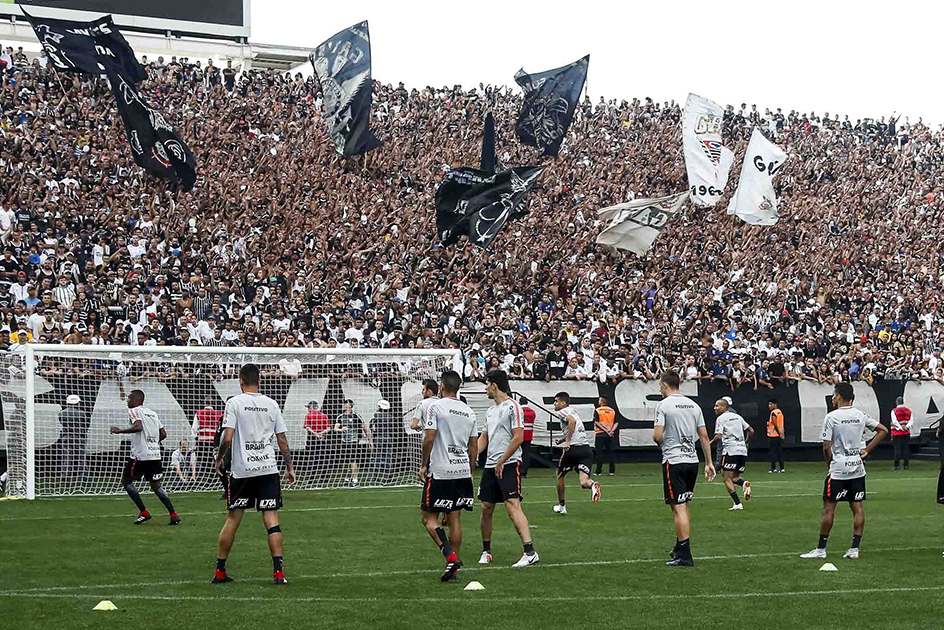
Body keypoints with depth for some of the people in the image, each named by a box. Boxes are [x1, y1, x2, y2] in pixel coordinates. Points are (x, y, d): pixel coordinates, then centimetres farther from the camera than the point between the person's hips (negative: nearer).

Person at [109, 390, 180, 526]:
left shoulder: (134, 410, -4)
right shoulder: (152, 413, 19)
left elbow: (138, 426, -23)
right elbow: (163, 434, 17)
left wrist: (119, 431, -15)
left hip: (140, 455, -7)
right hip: (155, 455, 7)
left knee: (126, 480, 9)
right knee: (155, 485, 13)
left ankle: (144, 512, 3)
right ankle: (174, 515, 0)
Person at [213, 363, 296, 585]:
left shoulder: (234, 402, -3)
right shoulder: (271, 404, 5)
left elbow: (227, 438, -10)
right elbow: (282, 439, 7)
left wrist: (219, 459, 7)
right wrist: (289, 467, 14)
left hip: (241, 470, -1)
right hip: (268, 469, 1)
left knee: (232, 519, 8)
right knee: (271, 519, -1)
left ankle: (220, 571, 14)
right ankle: (278, 572, -8)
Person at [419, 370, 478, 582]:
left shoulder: (435, 407, -8)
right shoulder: (468, 411, 11)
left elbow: (429, 438, -14)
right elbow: (473, 445, 13)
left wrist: (423, 464, -3)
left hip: (439, 471, -6)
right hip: (462, 471, 6)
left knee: (429, 518, 0)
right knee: (454, 518, 9)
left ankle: (450, 556, -16)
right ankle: (453, 565, 9)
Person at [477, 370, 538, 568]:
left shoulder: (512, 407, -7)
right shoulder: (490, 411, 18)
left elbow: (518, 437, -14)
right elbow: (484, 437, 26)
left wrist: (501, 462, -14)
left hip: (509, 465, -8)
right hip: (490, 466, 8)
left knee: (513, 506, -17)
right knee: (486, 508, 7)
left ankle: (530, 552, -21)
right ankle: (486, 551, 20)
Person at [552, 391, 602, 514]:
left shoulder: (563, 411, -1)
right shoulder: (573, 411, 24)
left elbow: (572, 421, -23)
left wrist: (567, 441, -21)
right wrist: (562, 440, 26)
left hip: (572, 449, -6)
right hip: (586, 448, 6)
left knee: (560, 475, 19)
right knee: (583, 482, -5)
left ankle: (561, 506, 27)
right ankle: (592, 484, -40)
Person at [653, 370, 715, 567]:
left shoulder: (663, 405, -8)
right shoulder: (693, 405, 11)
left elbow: (657, 435, -16)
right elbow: (704, 436, 10)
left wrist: (661, 443, 7)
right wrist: (709, 462, 14)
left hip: (674, 460, -7)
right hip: (692, 460, 7)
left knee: (679, 508, -7)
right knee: (684, 506, 18)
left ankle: (685, 556, -10)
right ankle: (681, 549, 28)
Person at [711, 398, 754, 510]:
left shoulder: (721, 418, -2)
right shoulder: (737, 416, 18)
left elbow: (718, 436, -12)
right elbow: (751, 431, 18)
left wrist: (710, 442, 7)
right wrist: (746, 442, 32)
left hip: (730, 450, -7)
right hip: (742, 450, 7)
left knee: (727, 478, -4)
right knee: (734, 477, 16)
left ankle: (737, 503, -16)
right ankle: (744, 483, -18)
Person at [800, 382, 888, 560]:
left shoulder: (831, 417, -11)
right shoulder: (861, 415, 4)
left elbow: (826, 447, -11)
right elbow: (883, 430, 10)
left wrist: (830, 465, 6)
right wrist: (866, 451, 11)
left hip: (838, 471, -5)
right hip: (858, 469, 5)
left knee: (828, 507, 0)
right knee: (857, 507, 6)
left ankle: (821, 549, 4)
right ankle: (854, 549, 6)